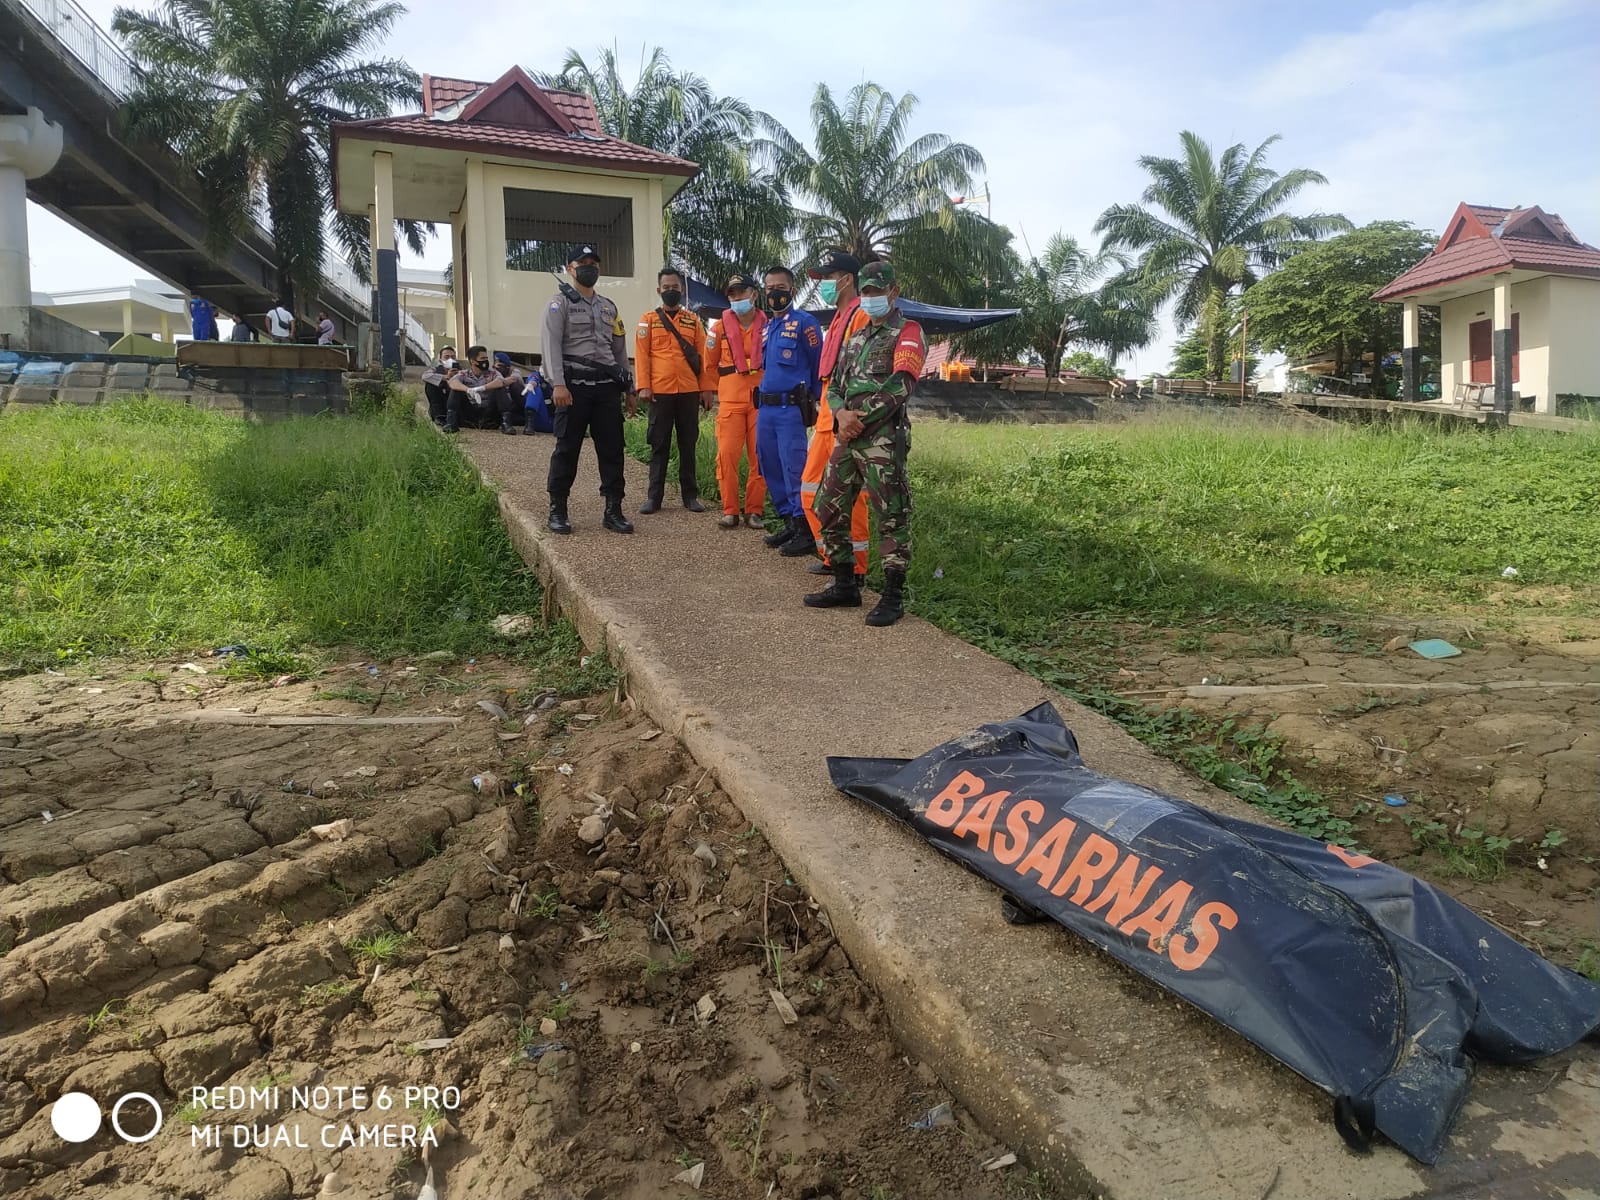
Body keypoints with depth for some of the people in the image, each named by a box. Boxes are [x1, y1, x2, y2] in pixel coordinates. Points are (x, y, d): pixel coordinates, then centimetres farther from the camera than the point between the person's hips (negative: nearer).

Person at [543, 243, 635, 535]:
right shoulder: (560, 304, 4)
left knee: (612, 448, 2)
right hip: (575, 385, -5)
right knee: (567, 448, -3)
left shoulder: (609, 307, 21)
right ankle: (557, 511, 5)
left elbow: (620, 350, 22)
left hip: (607, 387, 5)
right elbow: (552, 346, -8)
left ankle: (613, 511, 7)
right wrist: (558, 384, -20)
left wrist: (628, 389, 16)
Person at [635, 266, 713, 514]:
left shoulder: (693, 320, 10)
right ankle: (654, 496, 8)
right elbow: (641, 355, 1)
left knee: (688, 444, 7)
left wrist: (707, 389, 1)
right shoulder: (648, 319, 6)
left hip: (689, 392, 1)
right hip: (660, 391, -1)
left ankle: (690, 495, 15)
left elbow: (703, 356, 8)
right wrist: (643, 386, -9)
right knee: (659, 445, 3)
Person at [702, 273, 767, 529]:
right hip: (730, 400, 0)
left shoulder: (768, 326, 5)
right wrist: (713, 394, 9)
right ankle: (730, 511, 2)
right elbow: (710, 365, 13)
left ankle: (754, 510, 11)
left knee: (759, 457, 1)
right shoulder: (720, 327, 6)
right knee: (727, 454, -7)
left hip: (761, 399, 0)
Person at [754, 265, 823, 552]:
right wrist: (762, 400, 20)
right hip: (765, 408, 8)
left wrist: (813, 400, -3)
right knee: (770, 468, 10)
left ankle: (805, 529, -4)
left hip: (791, 408, -8)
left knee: (794, 469, -10)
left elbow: (819, 364, -5)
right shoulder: (766, 328, 18)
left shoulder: (804, 321, -5)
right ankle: (788, 522, 20)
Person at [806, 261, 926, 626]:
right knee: (829, 509, 9)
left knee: (892, 516, -5)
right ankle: (845, 586, 20)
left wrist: (860, 419, -14)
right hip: (849, 436, 8)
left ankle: (893, 597, 2)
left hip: (883, 439, -8)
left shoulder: (908, 333, 0)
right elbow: (836, 385, 18)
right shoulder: (856, 337, 23)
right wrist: (842, 415, -5)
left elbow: (899, 386, -14)